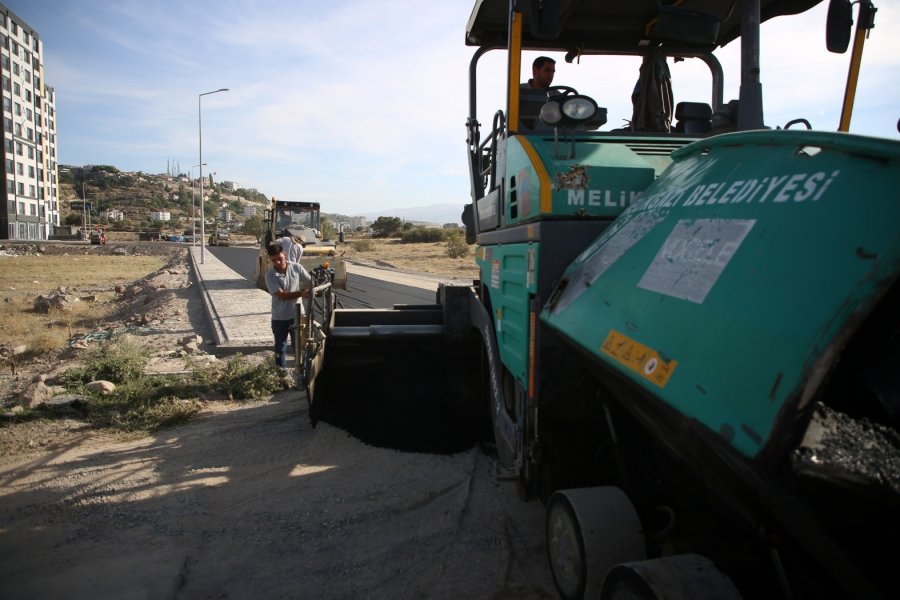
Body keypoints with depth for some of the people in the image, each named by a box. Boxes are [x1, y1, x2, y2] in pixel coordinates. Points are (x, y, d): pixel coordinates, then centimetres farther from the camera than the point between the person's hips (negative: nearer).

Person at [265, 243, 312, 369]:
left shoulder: (296, 267, -6)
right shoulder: (270, 275, -13)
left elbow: (311, 282, -2)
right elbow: (281, 295, -20)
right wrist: (301, 293, -32)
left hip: (297, 314, 1)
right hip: (279, 317, -1)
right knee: (280, 347, 14)